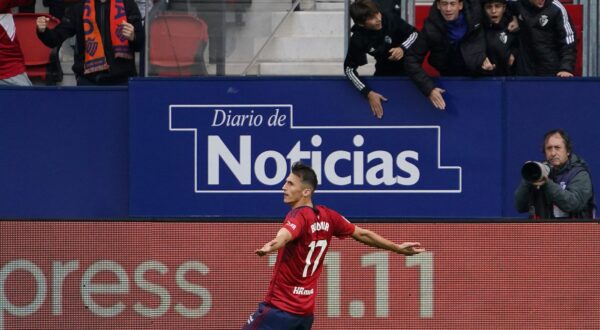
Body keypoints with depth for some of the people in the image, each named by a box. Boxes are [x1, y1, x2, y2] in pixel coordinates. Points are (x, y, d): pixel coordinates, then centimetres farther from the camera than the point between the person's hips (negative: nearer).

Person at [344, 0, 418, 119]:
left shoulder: (391, 20, -29)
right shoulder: (358, 40, -29)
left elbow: (414, 33, -13)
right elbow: (349, 69, -24)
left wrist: (403, 48, -35)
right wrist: (368, 93, -34)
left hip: (408, 64, 0)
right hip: (385, 71, 0)